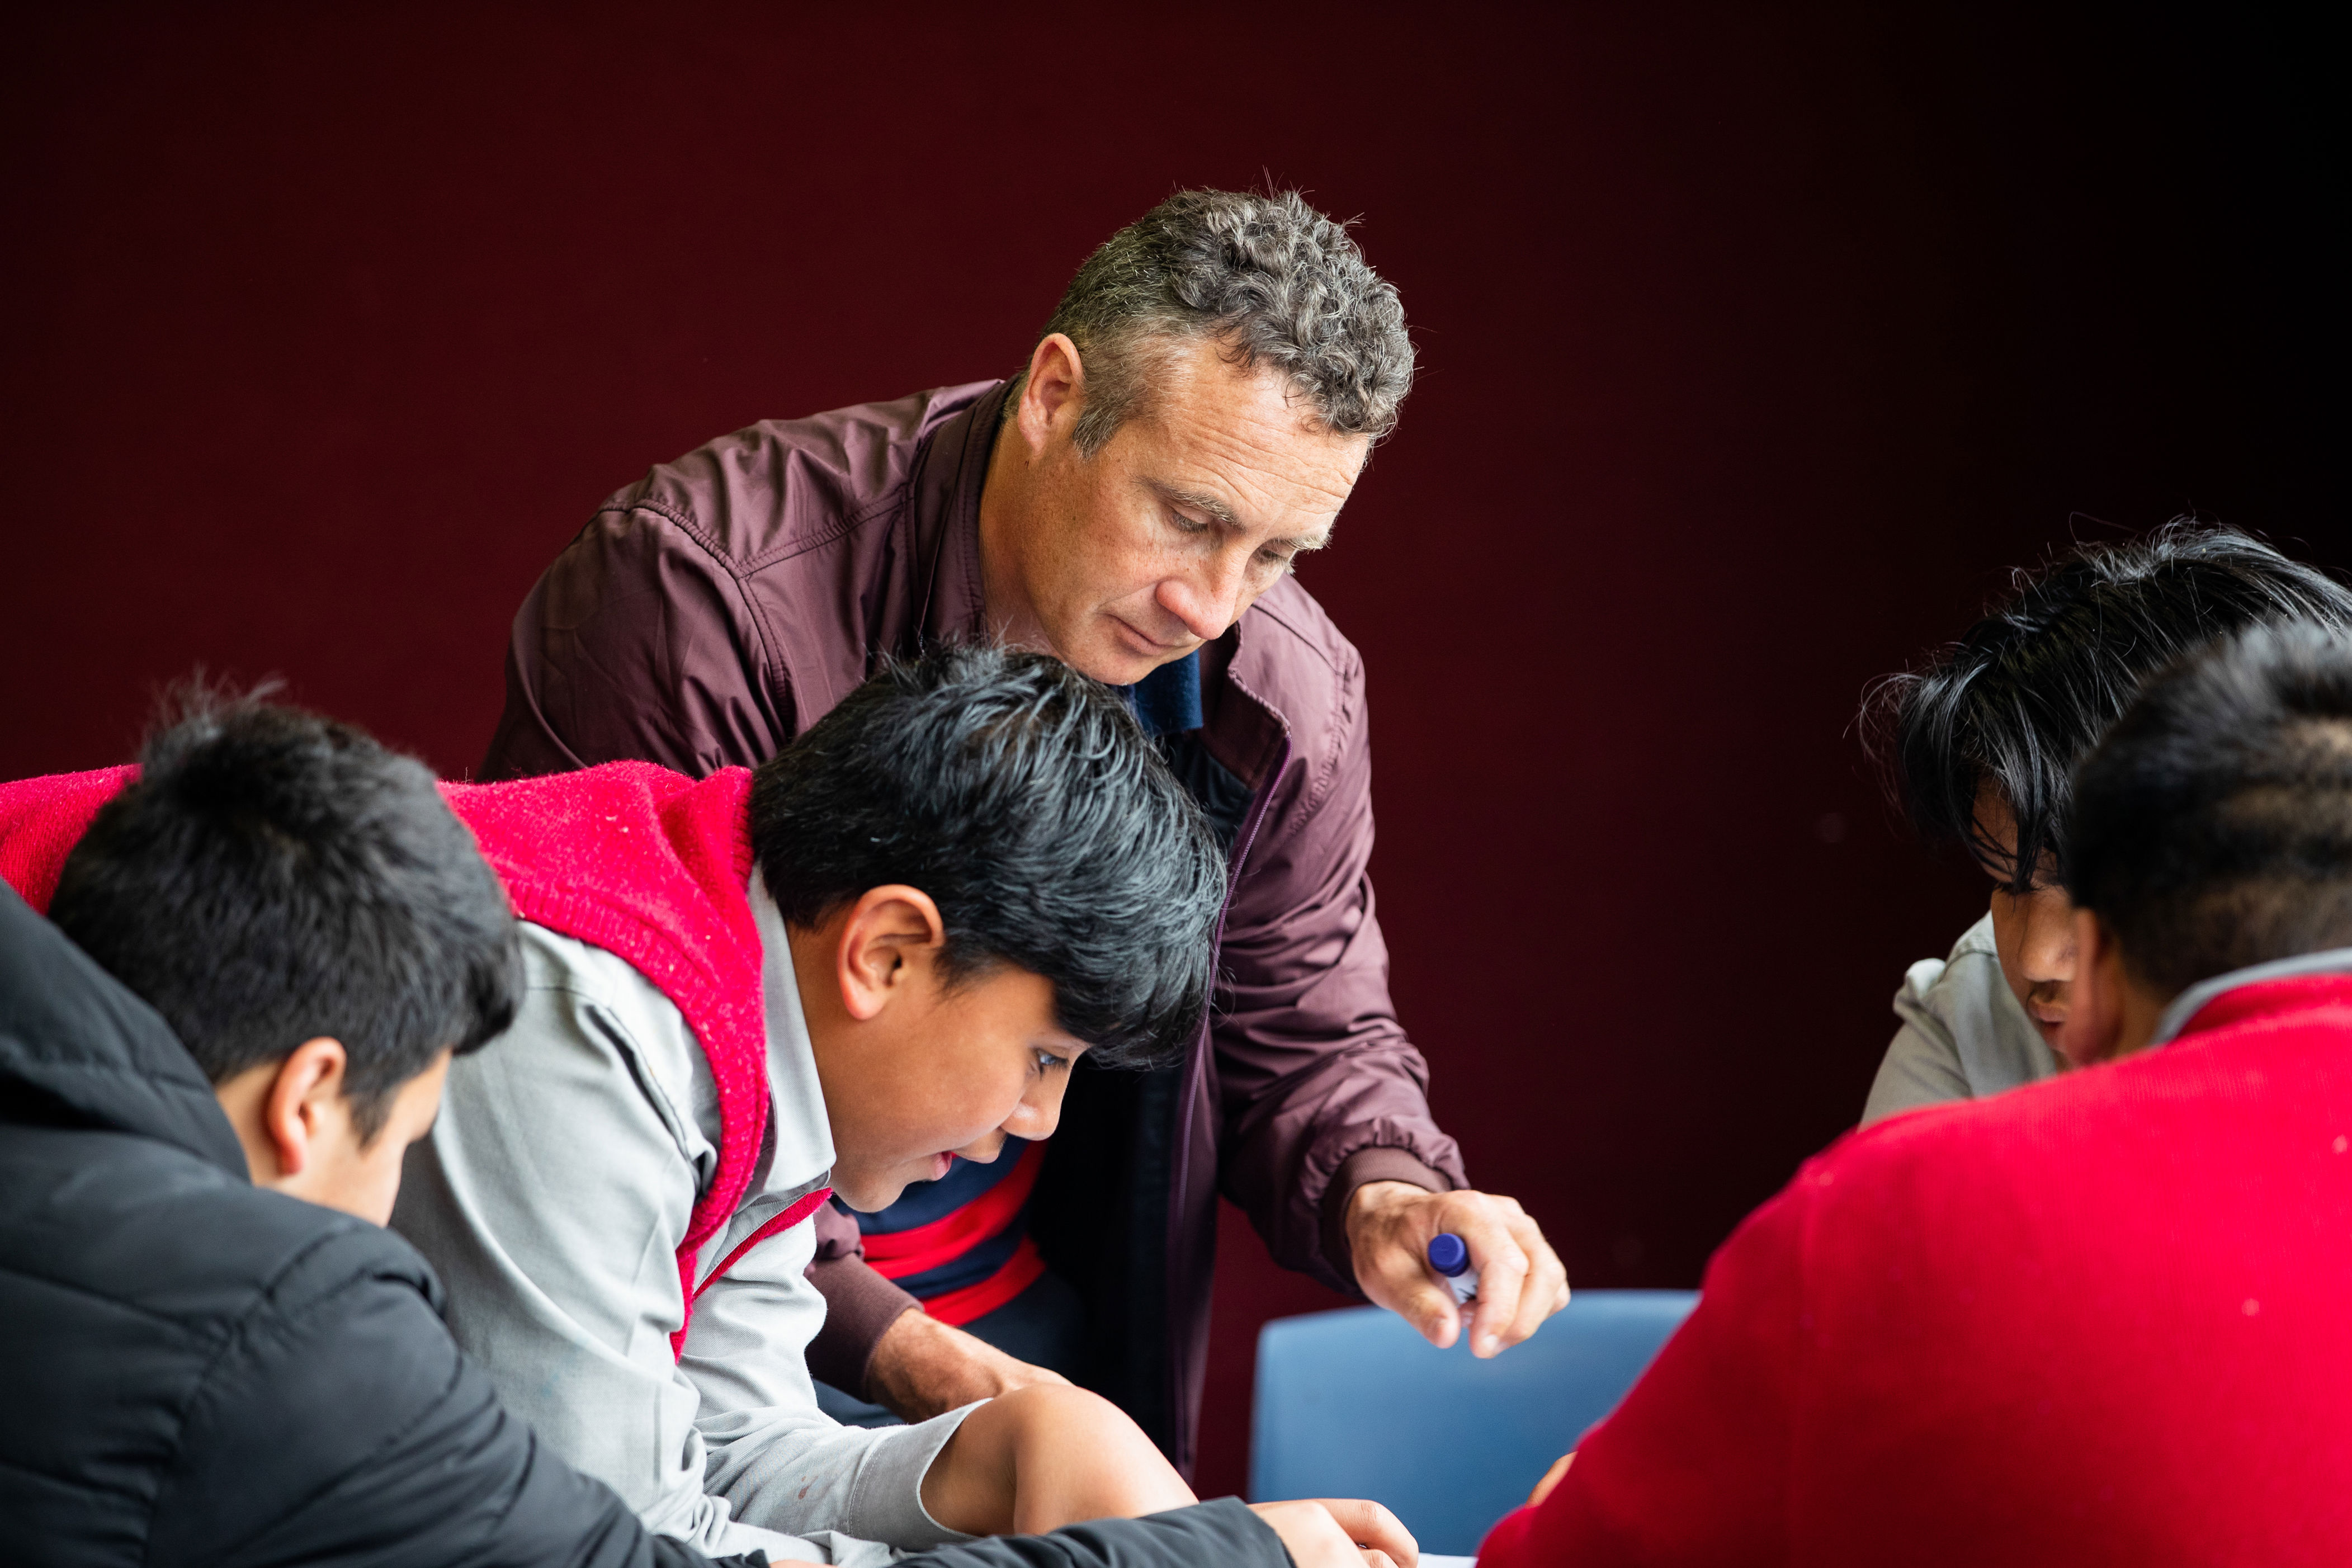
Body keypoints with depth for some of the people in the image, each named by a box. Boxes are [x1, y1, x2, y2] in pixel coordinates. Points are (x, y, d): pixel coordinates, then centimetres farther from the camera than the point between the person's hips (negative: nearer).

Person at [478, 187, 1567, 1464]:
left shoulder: (1288, 699, -7)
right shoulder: (699, 591, -23)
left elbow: (1303, 1034, 9)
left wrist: (1375, 1191, -16)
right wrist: (883, 1344, -27)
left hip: (1033, 1333, 4)